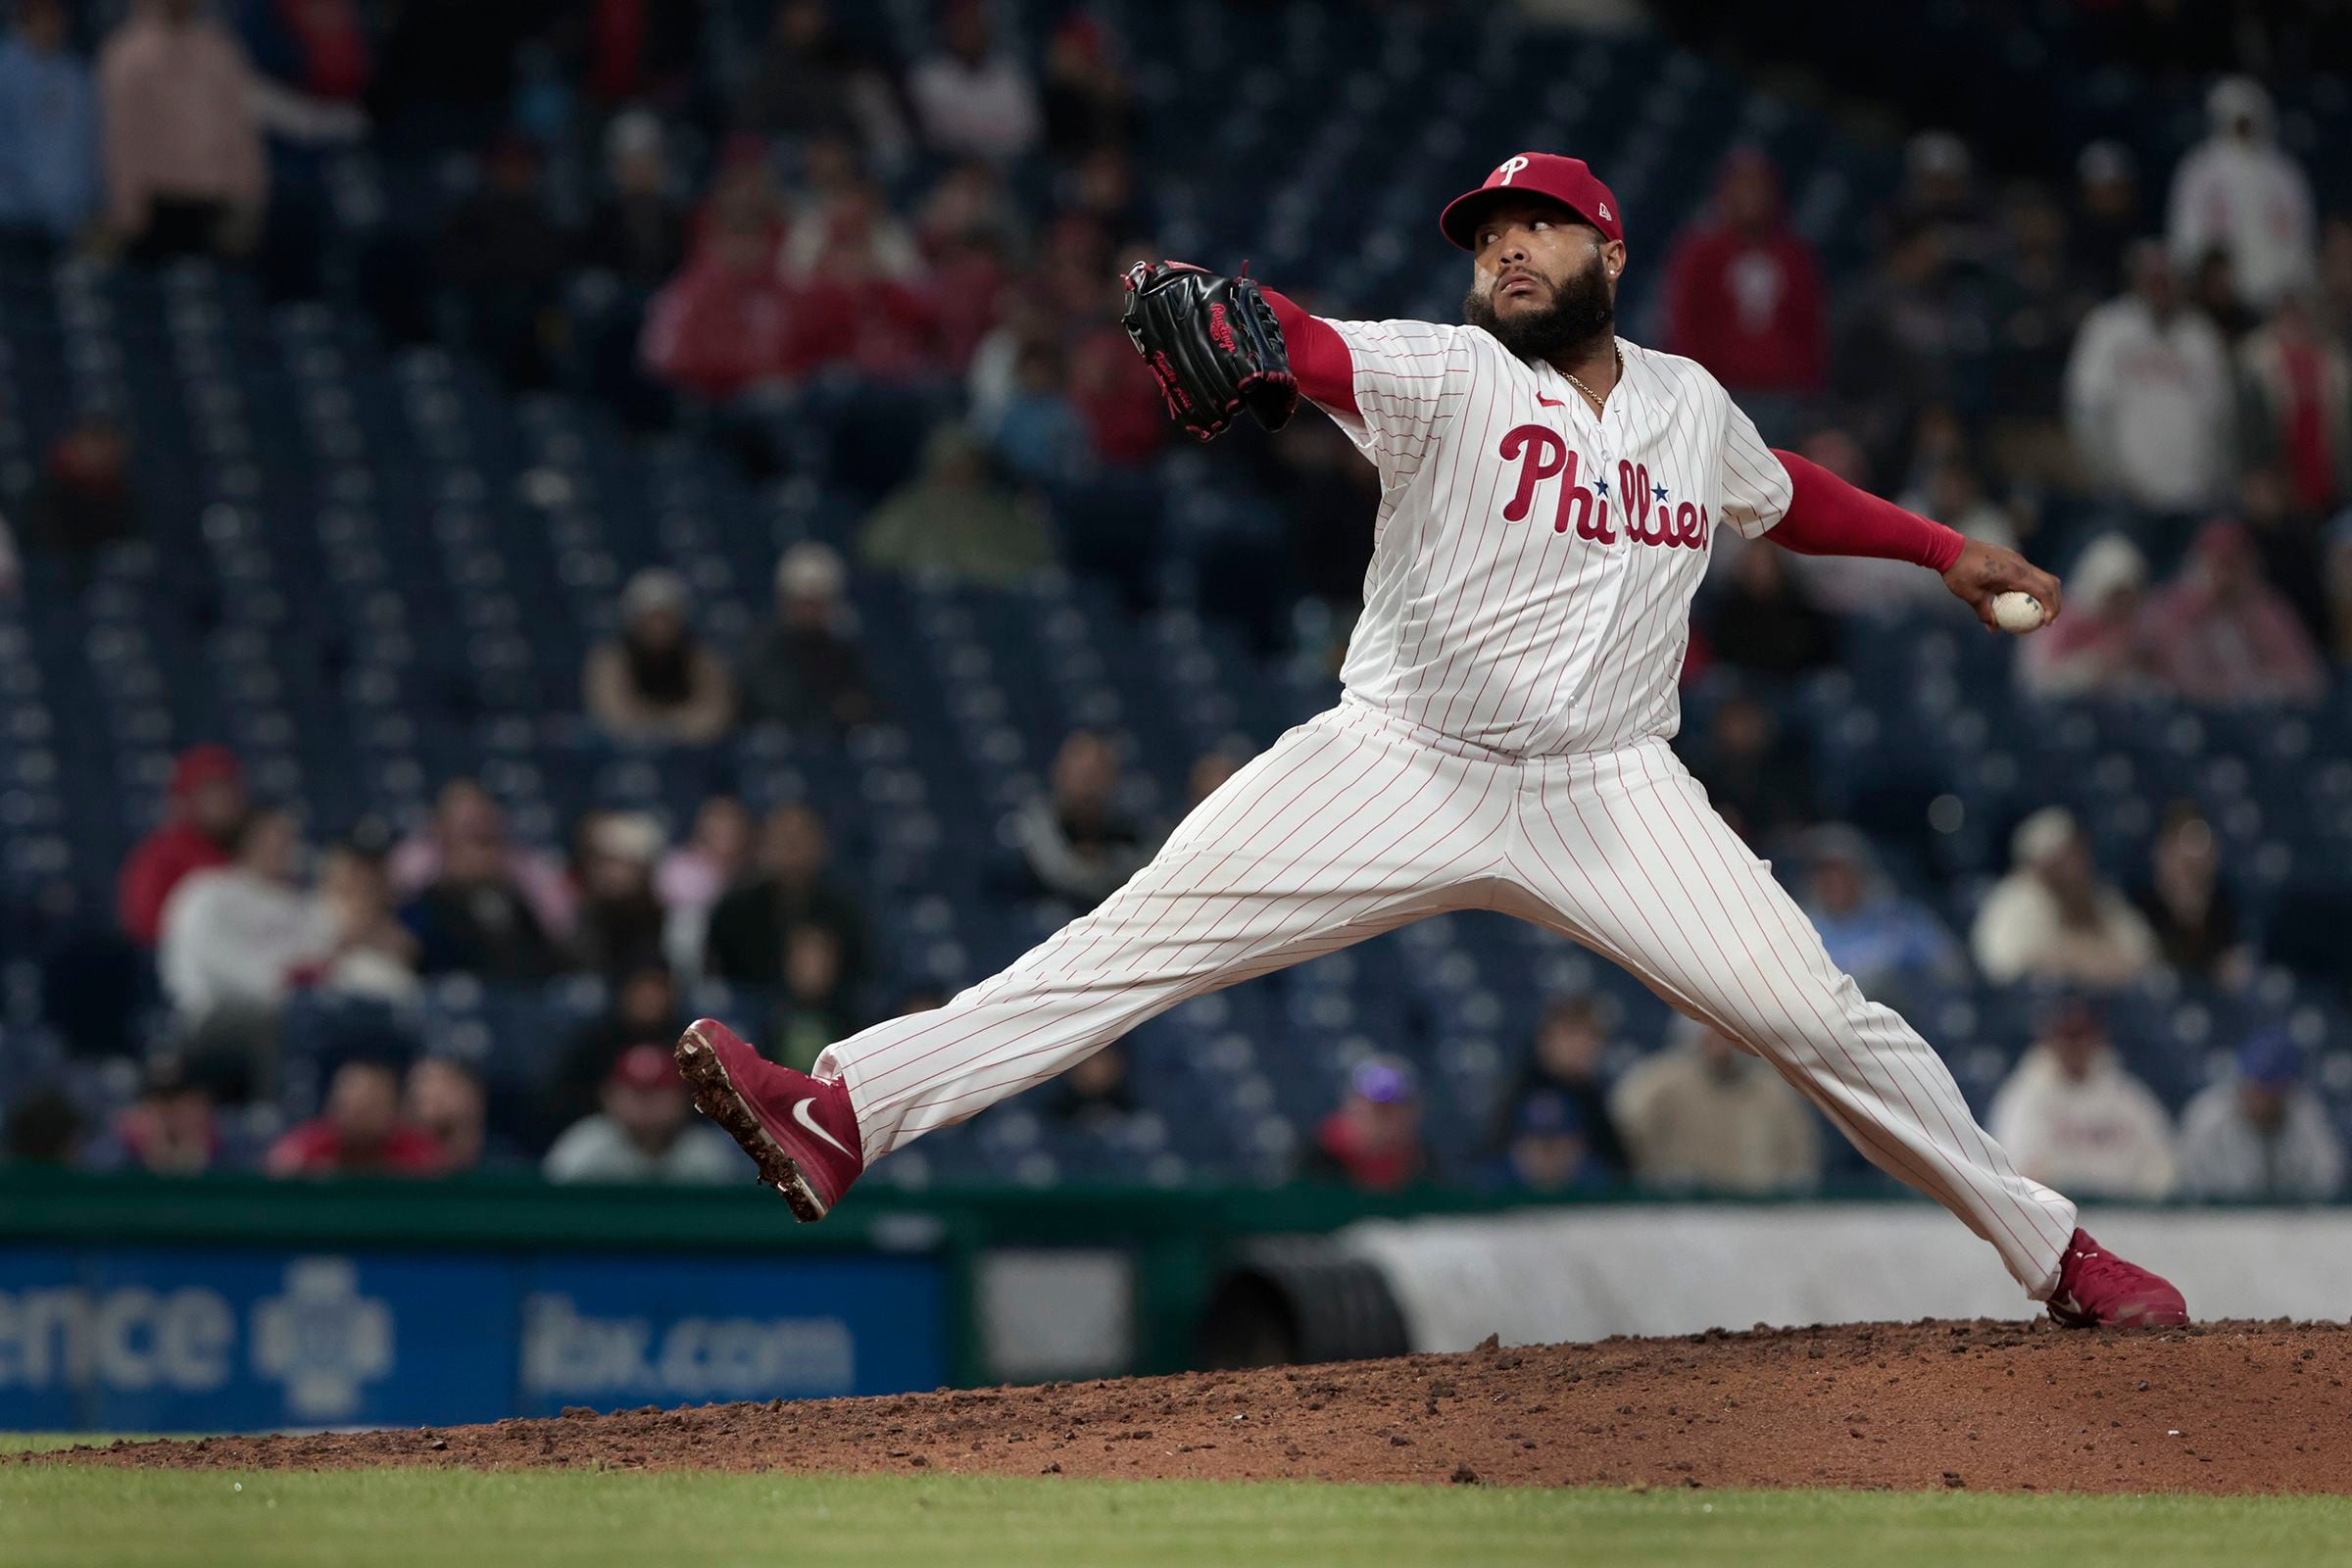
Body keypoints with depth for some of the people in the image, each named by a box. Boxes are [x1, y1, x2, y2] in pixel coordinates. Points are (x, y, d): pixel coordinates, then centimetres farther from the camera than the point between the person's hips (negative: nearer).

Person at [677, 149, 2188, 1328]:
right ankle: (837, 1114, -24)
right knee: (1147, 929, -16)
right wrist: (1212, 308, -44)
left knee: (1821, 1018, -6)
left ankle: (2054, 1254, 12)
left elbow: (1783, 491, 34)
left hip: (1611, 792, 2)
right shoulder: (1447, 374, -3)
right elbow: (1309, 351, -23)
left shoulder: (1690, 403, 12)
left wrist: (1946, 546, 30)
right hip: (1405, 771, -2)